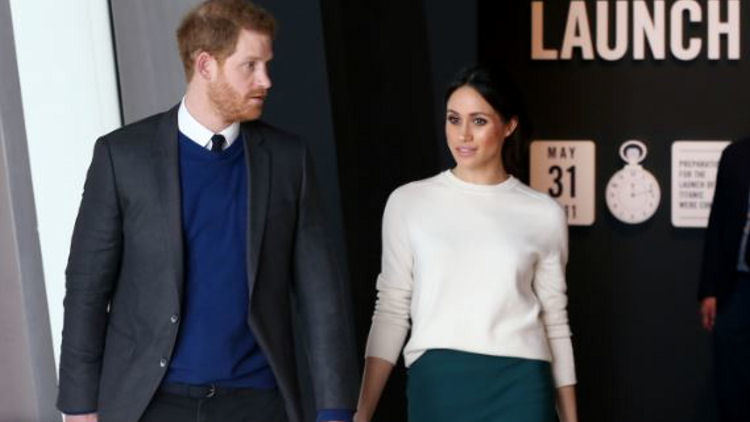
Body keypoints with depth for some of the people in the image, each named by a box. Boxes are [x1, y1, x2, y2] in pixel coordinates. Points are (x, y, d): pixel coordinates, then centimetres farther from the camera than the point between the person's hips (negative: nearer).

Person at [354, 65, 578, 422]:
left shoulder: (544, 215, 4)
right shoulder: (408, 202, 4)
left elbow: (555, 322, 9)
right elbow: (391, 311, 5)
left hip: (519, 389, 0)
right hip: (436, 384, 0)